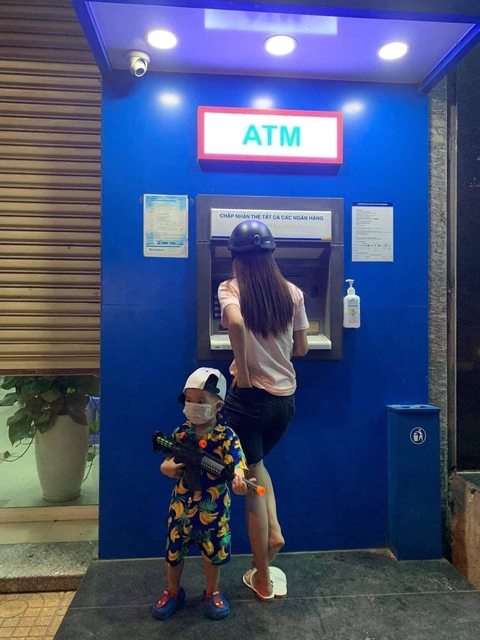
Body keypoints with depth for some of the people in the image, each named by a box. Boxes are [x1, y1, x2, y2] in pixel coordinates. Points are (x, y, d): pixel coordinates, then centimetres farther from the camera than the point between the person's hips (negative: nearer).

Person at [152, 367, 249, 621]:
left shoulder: (227, 437, -17)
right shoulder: (180, 433, -7)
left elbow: (236, 464, -30)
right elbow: (166, 464, -1)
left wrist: (238, 480, -53)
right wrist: (169, 468, -25)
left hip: (214, 509, -2)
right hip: (181, 506, 3)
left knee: (213, 552, 17)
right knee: (173, 550, 17)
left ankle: (212, 592, 44)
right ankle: (173, 592, 44)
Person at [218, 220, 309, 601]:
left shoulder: (231, 289, -9)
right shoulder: (293, 293, 1)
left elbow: (235, 321, -32)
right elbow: (301, 348, 7)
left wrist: (241, 366, -19)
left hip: (250, 396, -4)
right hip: (286, 397, 4)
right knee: (256, 461, 31)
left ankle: (263, 579, 25)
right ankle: (274, 532, 18)